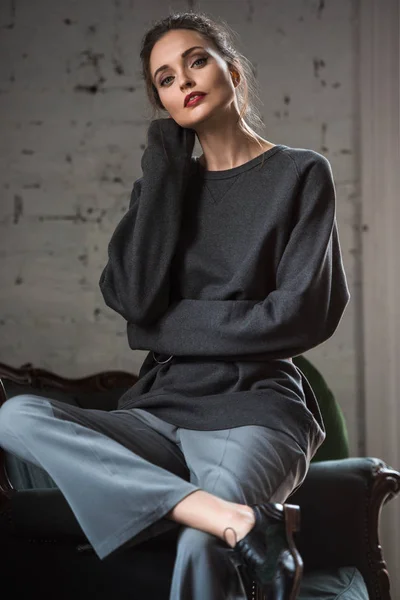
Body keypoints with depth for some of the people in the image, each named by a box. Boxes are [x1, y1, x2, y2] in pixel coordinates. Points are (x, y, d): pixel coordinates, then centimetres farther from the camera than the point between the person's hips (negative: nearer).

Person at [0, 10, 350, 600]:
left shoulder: (301, 174, 4)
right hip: (162, 411, 5)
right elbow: (132, 297, -4)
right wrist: (164, 167, -2)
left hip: (254, 412, -5)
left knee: (200, 550, -35)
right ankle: (241, 520, -31)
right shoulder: (166, 183, 15)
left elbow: (302, 314, -9)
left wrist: (168, 326, -4)